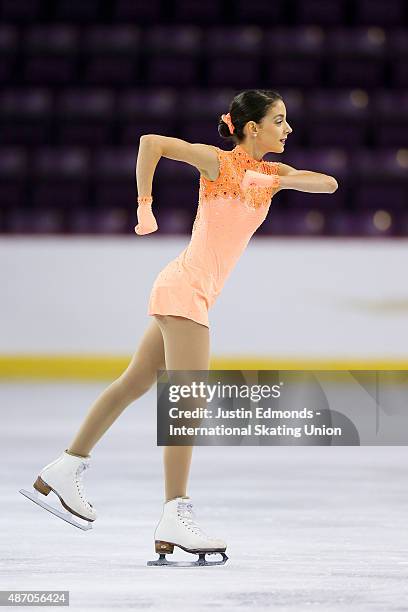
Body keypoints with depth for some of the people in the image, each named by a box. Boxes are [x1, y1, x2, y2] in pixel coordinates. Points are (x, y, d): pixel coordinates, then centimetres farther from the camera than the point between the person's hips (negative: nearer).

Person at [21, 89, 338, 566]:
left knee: (135, 384, 16)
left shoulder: (270, 173, 13)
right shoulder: (218, 163, -9)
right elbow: (151, 142, -17)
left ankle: (63, 472, 26)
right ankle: (174, 520, -17)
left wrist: (282, 180, -10)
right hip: (186, 290, -9)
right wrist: (144, 206, -13)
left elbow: (328, 184, 7)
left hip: (193, 295, 9)